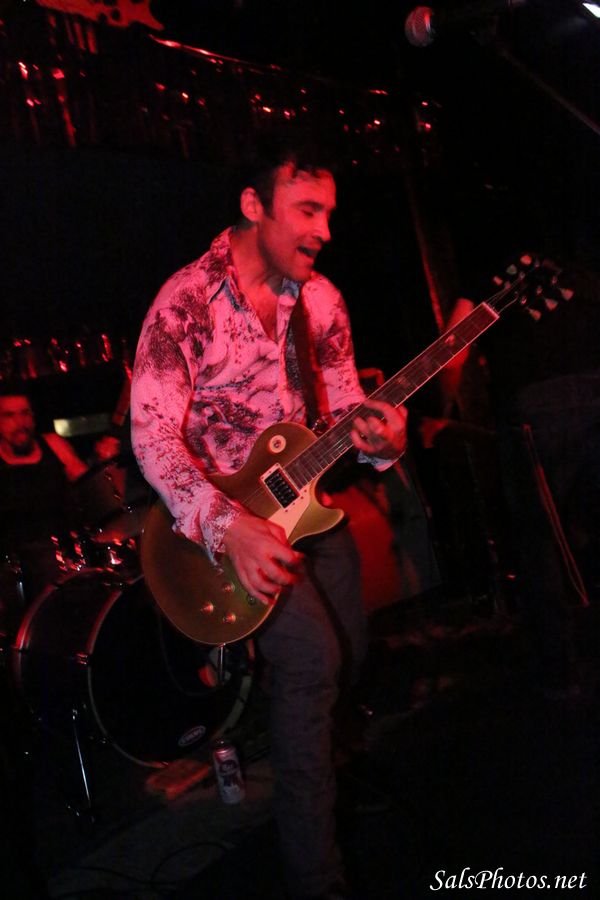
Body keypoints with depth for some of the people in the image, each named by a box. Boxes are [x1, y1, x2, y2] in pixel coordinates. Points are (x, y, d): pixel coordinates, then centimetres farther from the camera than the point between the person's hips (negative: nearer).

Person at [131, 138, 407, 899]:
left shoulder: (320, 300, 1)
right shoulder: (185, 301, -17)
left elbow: (342, 407, 7)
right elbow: (152, 434, -21)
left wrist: (379, 438, -18)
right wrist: (227, 527, -33)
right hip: (220, 508, -6)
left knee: (351, 652, 13)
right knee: (312, 656, -22)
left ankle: (314, 758, 48)